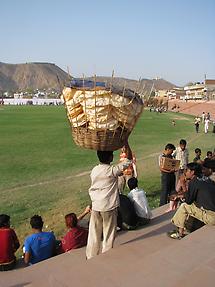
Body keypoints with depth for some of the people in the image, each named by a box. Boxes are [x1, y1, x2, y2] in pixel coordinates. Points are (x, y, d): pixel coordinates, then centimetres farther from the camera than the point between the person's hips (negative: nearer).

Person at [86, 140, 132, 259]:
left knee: (94, 235, 16)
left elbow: (91, 190, 8)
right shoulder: (112, 170, -16)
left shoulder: (94, 170, 0)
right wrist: (125, 142, -6)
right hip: (109, 208, -5)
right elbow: (129, 159, -9)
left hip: (95, 207, 5)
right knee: (108, 236, 10)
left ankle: (91, 258, 27)